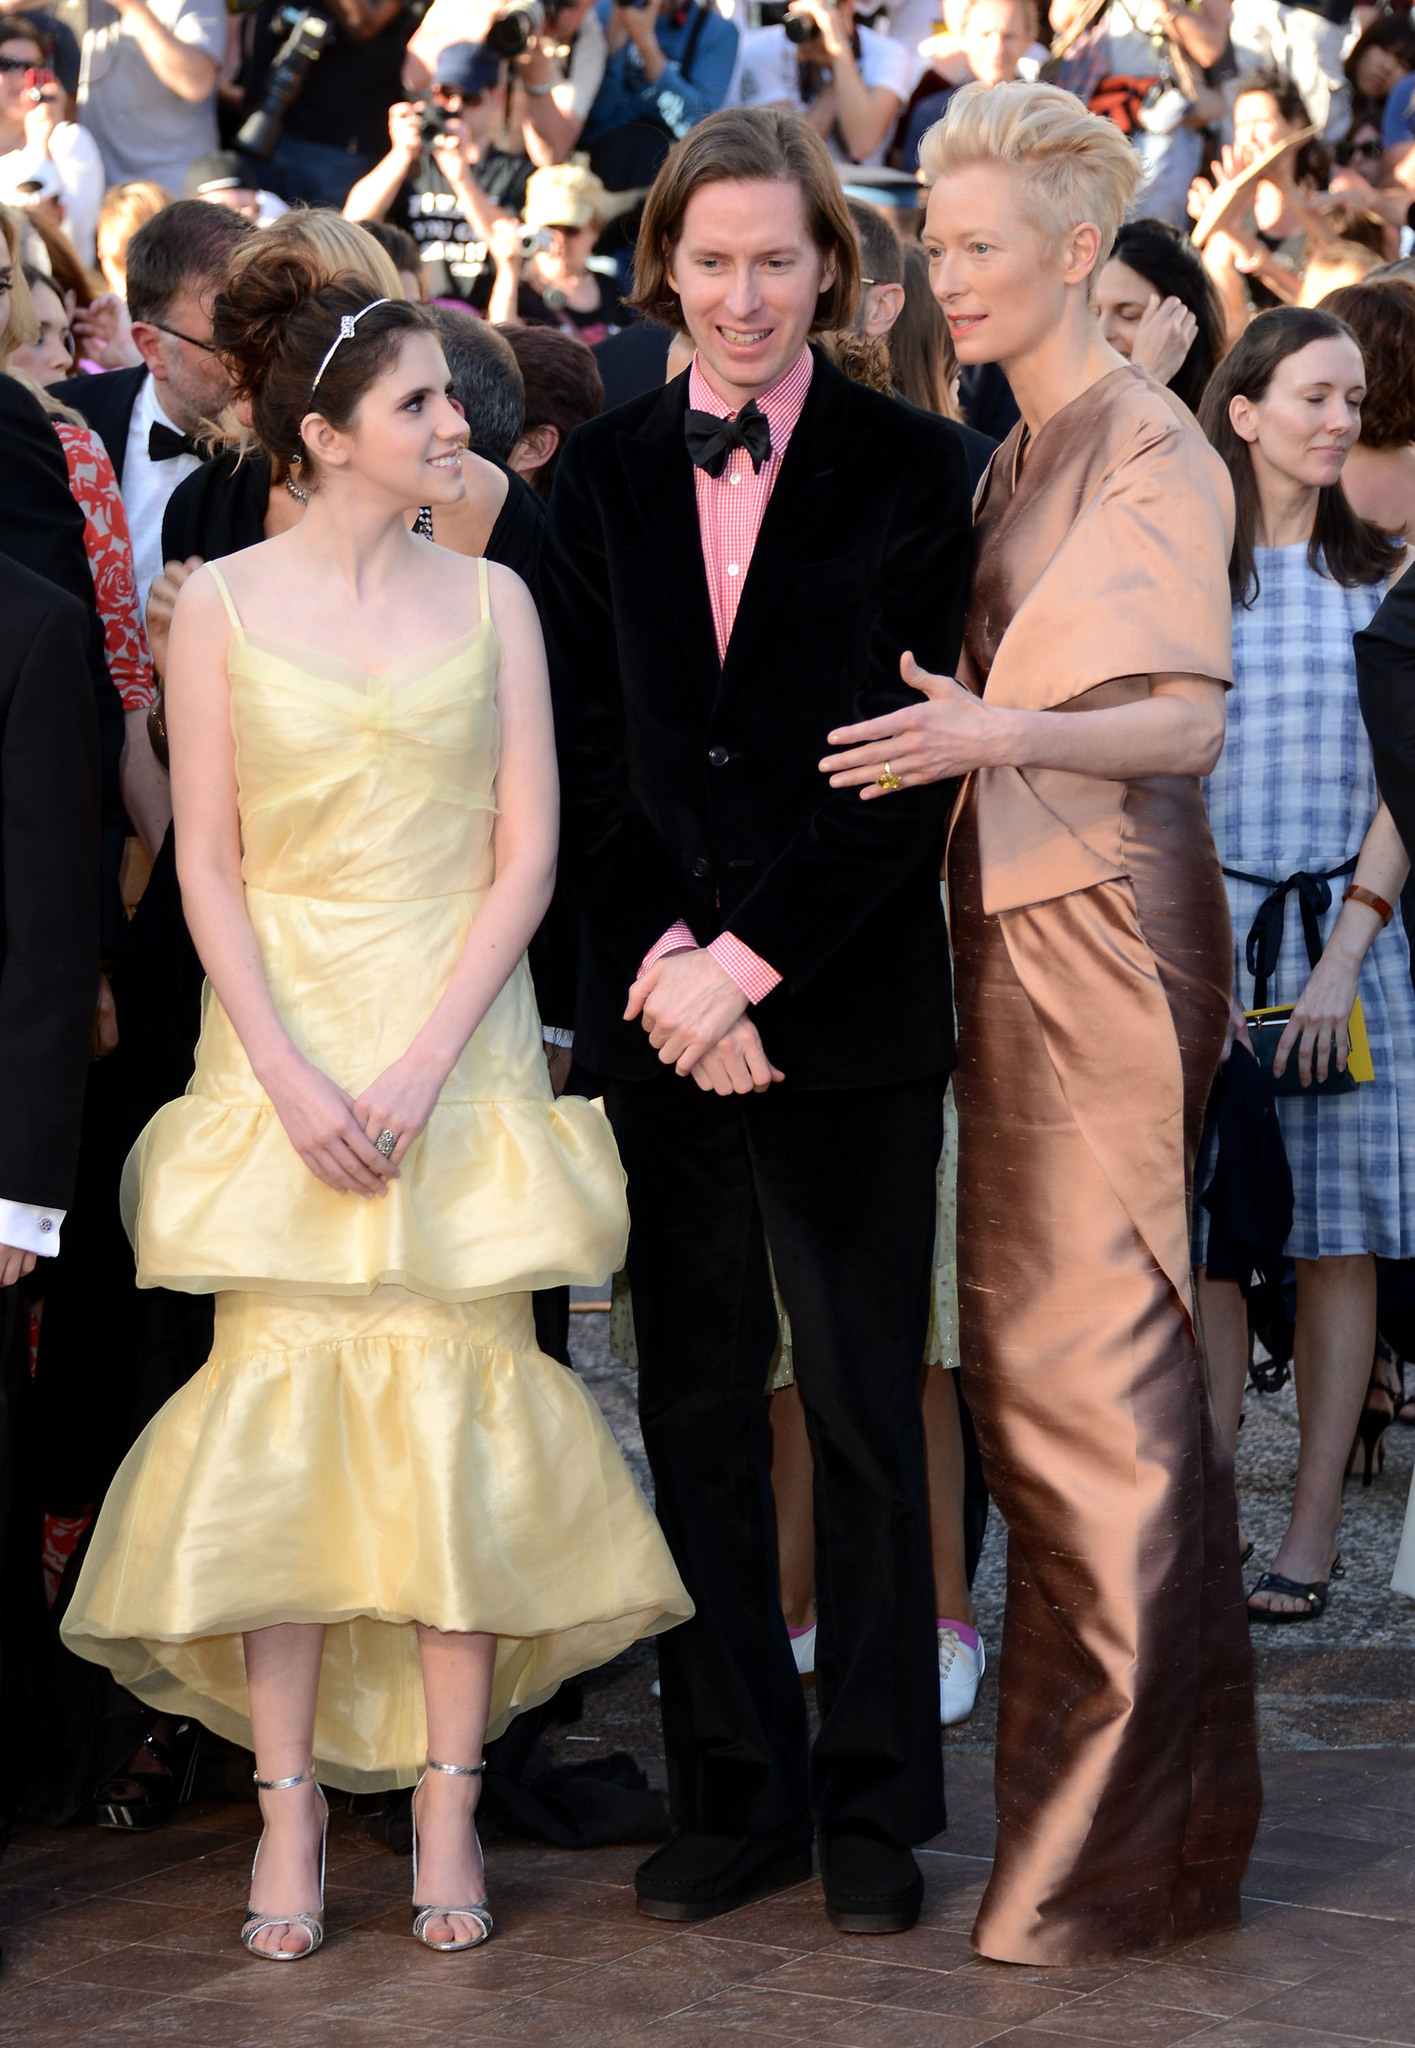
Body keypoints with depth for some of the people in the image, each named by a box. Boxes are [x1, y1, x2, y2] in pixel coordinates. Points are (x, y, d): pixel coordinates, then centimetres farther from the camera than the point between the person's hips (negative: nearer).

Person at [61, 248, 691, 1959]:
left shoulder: (490, 601, 6)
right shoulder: (223, 604, 2)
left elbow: (526, 854, 1)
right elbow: (207, 863, 0)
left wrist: (422, 1064, -10)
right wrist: (291, 1077, -11)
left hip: (459, 1045, 1)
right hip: (282, 1052, -1)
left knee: (453, 1411, -2)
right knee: (283, 1407, -3)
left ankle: (446, 1813, 5)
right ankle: (290, 1811, 4)